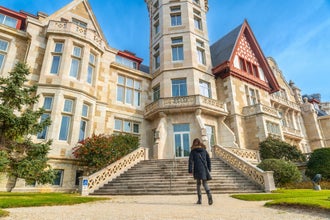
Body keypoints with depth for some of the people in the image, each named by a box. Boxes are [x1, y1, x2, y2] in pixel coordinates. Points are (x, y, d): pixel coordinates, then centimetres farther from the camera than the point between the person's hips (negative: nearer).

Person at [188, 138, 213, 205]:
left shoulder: (193, 151, 2)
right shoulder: (204, 150, 12)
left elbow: (190, 161, -5)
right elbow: (209, 160, 11)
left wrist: (190, 170, -5)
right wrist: (209, 169, 16)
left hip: (197, 169, -2)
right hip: (204, 169, 2)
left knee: (198, 184, 11)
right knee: (205, 183, 4)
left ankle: (199, 200, 12)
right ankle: (209, 195, -22)